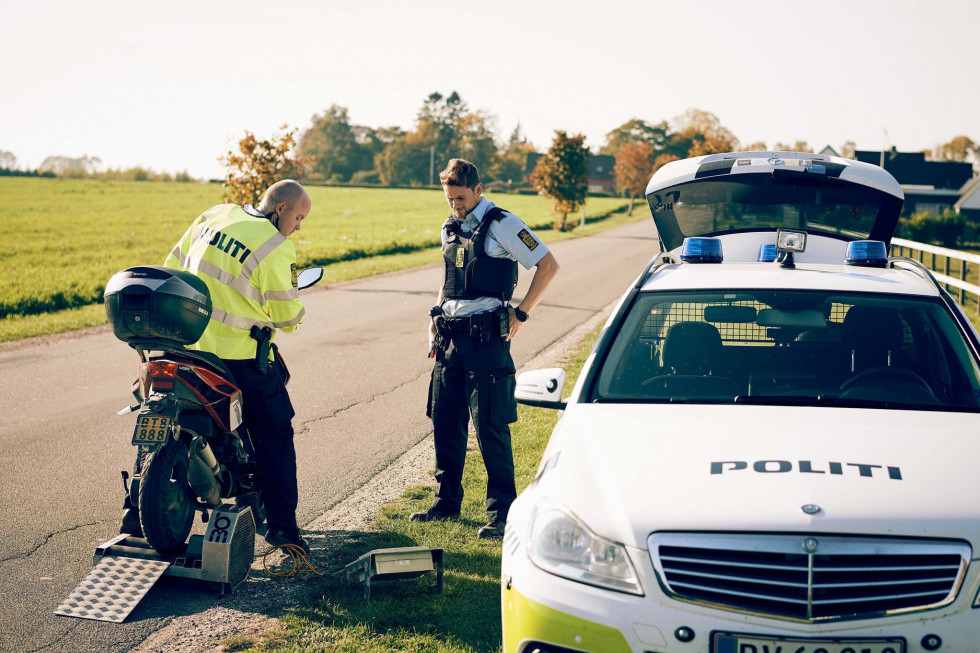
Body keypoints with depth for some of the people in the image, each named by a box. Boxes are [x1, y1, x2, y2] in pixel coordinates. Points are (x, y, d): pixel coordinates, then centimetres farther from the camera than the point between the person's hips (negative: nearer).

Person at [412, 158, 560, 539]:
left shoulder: (502, 225, -6)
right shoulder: (450, 229, 16)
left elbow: (548, 265, -8)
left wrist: (520, 314, -10)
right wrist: (435, 319, 16)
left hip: (485, 335, -7)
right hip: (450, 336, 7)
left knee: (490, 426, -6)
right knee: (444, 421, 9)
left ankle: (501, 512, 2)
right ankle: (447, 502, 22)